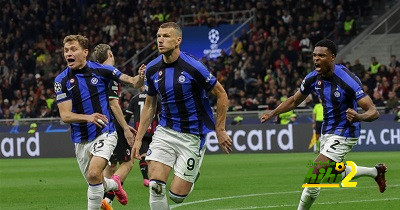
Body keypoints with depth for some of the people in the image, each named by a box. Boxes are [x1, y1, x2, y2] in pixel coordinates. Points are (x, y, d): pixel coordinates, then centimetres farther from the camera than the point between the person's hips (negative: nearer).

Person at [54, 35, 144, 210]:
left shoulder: (101, 70, -6)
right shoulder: (61, 80, -4)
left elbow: (133, 82, -2)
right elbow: (65, 115, -11)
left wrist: (140, 78, -27)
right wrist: (88, 117, -30)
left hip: (104, 133, -3)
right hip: (80, 140, 3)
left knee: (93, 174, -26)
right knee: (96, 184, 14)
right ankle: (114, 184, 49)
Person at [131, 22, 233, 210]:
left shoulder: (193, 67, -16)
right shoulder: (152, 69, 0)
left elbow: (221, 95, -5)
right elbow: (149, 105, 13)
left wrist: (220, 130, -5)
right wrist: (138, 138, 9)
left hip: (192, 135, -4)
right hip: (165, 131, 4)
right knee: (155, 186, -16)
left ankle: (193, 173, 29)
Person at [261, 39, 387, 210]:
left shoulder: (347, 80, -26)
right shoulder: (313, 78, -6)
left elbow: (373, 112, -27)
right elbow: (294, 100, 12)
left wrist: (358, 117, -48)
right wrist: (272, 113, 2)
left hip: (343, 134, -8)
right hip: (327, 132, 8)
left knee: (314, 175, -17)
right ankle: (375, 172, 46)